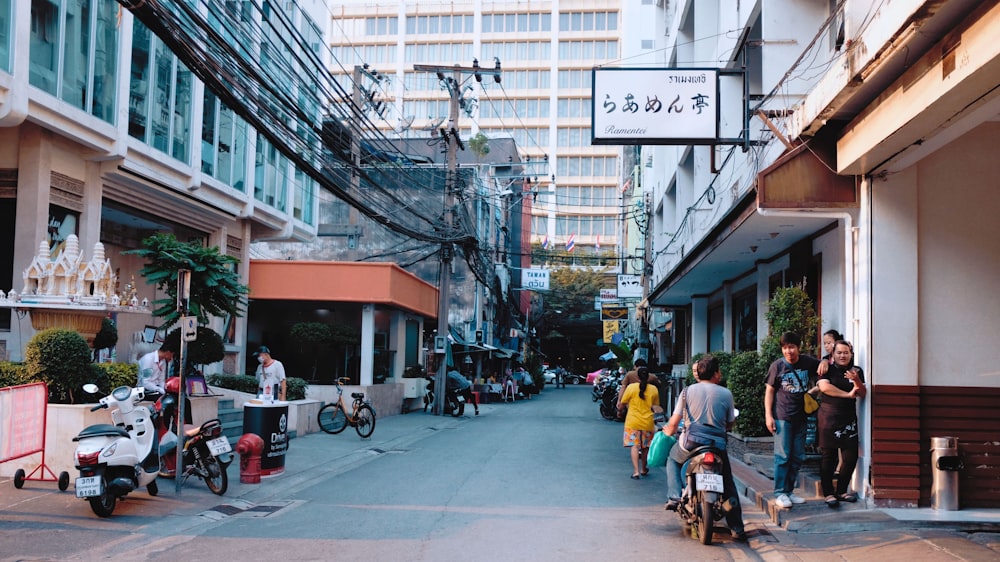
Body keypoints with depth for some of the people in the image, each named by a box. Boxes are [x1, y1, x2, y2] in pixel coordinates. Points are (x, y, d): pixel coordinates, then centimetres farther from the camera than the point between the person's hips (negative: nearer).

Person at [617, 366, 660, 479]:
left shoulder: (631, 387, -7)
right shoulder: (654, 389, -1)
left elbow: (622, 405, 0)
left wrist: (619, 408, 22)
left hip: (633, 422, -2)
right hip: (648, 422, 3)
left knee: (634, 446, -2)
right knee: (645, 446, 17)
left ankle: (636, 471, -14)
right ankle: (643, 469, 32)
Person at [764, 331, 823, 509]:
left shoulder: (808, 362, 3)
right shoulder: (777, 366, -4)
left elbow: (823, 369, 21)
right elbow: (769, 390, -1)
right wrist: (768, 415, -8)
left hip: (800, 417, 4)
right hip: (782, 417, -4)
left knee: (798, 457, 9)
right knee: (783, 456, -6)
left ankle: (789, 491, 20)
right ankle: (780, 493, 0)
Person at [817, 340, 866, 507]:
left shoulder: (856, 371, 10)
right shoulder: (828, 369, 0)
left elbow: (862, 394, 5)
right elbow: (824, 387, -16)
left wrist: (856, 380, -14)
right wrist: (848, 394, -12)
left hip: (849, 418, 4)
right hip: (829, 416, -4)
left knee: (851, 456, 2)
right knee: (829, 456, -2)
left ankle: (841, 491, 17)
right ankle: (828, 493, 4)